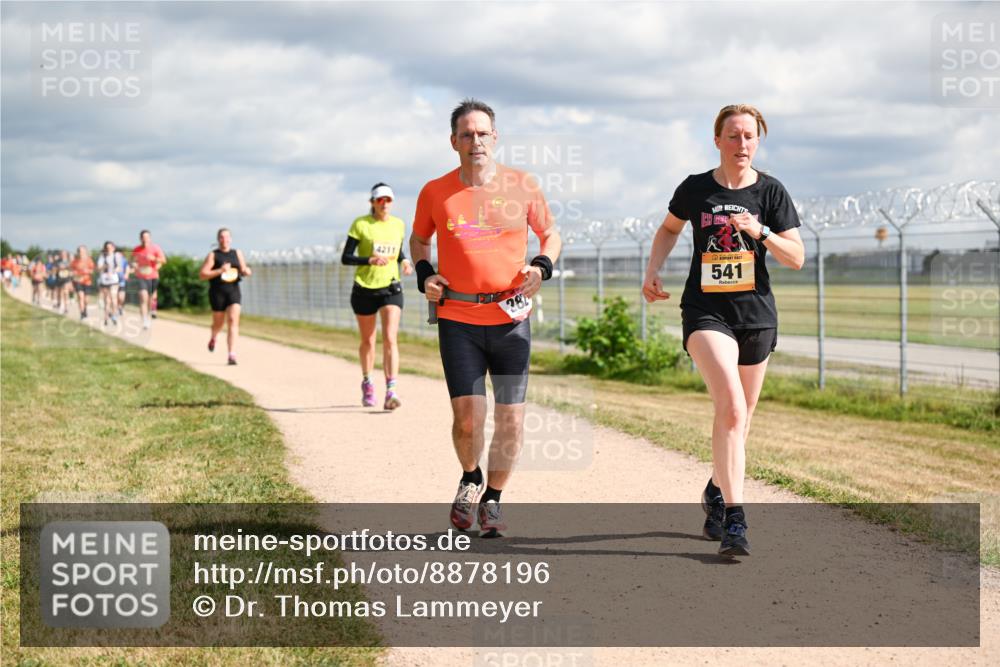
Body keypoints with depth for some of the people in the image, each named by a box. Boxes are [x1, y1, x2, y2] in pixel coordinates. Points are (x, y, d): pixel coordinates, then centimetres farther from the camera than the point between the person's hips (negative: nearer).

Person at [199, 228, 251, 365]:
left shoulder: (237, 253, 10)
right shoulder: (213, 255, -1)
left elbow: (244, 270, 19)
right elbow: (202, 274, -7)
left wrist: (246, 271, -6)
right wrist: (220, 271, -19)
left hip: (233, 291, 2)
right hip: (217, 292, -2)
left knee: (233, 320, -15)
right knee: (218, 323, 10)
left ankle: (232, 355, -19)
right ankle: (213, 338, 48)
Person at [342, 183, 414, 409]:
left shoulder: (398, 225, 5)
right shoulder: (361, 224, -6)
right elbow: (345, 258, -7)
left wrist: (404, 261, -1)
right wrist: (370, 260, -23)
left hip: (391, 288, 1)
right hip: (365, 289, -1)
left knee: (390, 338, -14)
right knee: (368, 341, 13)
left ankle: (391, 391, -21)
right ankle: (367, 384, 37)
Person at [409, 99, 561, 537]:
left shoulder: (521, 186, 1)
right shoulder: (435, 193, 2)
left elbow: (550, 233, 15)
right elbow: (419, 239, 20)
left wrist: (542, 266, -5)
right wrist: (424, 274, 2)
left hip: (510, 318, 1)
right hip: (458, 319, 0)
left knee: (511, 419, 1)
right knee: (467, 418, -7)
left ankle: (492, 500, 21)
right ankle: (470, 479, 24)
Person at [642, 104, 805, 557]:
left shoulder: (770, 192, 0)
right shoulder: (695, 189, 1)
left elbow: (797, 258, -3)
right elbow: (669, 229, 21)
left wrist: (760, 232, -19)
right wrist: (652, 271, 5)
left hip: (756, 315, 2)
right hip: (706, 312, -2)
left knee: (739, 417, 11)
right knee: (730, 407, -21)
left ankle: (716, 494, 37)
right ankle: (733, 520, -23)